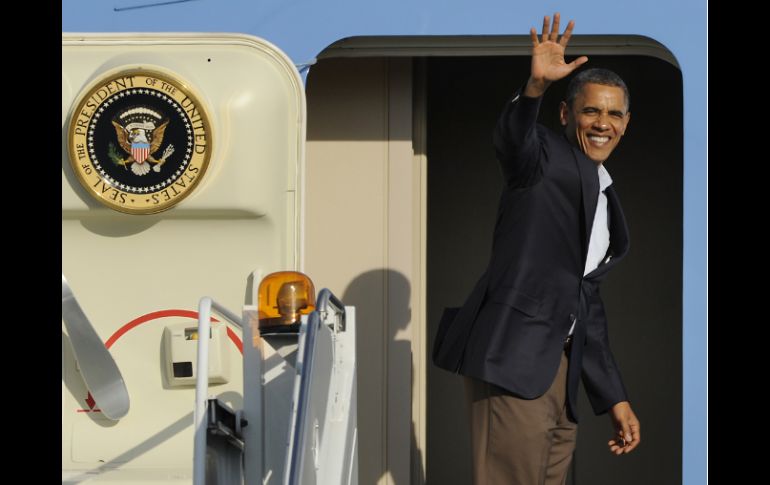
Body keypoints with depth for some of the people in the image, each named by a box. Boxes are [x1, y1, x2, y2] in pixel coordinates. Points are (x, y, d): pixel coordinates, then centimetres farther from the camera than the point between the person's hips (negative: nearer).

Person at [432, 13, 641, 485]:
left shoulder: (606, 198, 23)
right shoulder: (547, 155, 1)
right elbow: (512, 140, -25)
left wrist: (614, 397, 23)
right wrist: (535, 86, -46)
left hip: (561, 368, 8)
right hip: (514, 357, -8)